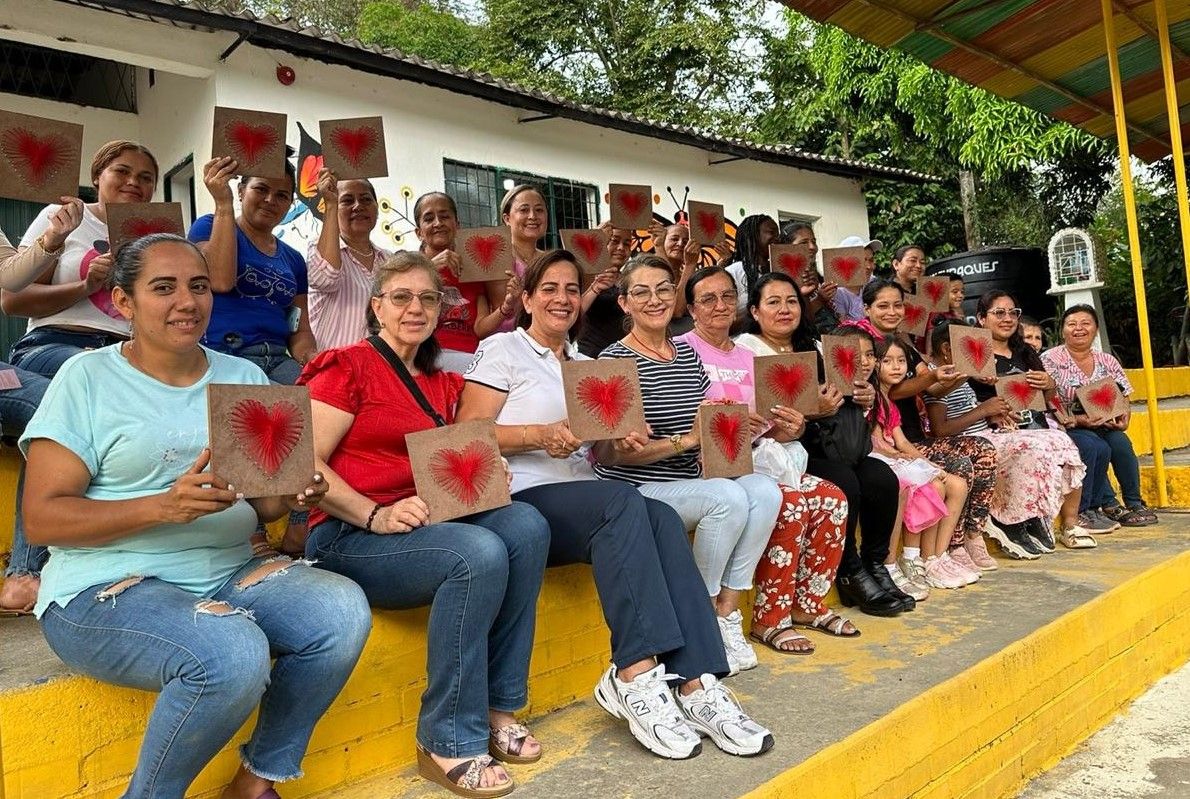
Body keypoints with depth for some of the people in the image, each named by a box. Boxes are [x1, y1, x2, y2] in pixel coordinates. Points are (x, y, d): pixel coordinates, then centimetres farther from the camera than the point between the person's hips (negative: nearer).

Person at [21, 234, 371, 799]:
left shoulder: (244, 378, 12)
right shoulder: (88, 377, -2)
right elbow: (41, 518, -8)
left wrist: (294, 496, -11)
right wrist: (165, 506, -23)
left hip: (230, 572, 5)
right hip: (107, 587, -5)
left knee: (343, 610, -20)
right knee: (235, 654, -33)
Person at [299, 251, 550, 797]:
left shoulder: (443, 384, 17)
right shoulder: (348, 367, -4)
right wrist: (376, 515, -23)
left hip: (423, 524, 6)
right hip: (347, 536, -6)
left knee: (525, 525, -20)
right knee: (479, 554, -30)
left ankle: (498, 707, -8)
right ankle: (447, 743, -15)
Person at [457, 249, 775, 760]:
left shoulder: (585, 364, 25)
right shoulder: (503, 350, 6)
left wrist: (621, 442, -2)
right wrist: (541, 435, -20)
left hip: (583, 499, 6)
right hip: (522, 502, -5)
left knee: (662, 518, -26)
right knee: (624, 502, -33)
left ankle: (695, 682, -31)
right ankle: (636, 674, -34)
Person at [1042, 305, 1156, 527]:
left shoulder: (1108, 362, 11)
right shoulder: (1050, 360, -4)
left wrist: (1123, 420, -11)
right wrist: (1078, 420, -23)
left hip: (1103, 427, 4)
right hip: (1065, 430, -4)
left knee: (1120, 442, -26)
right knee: (1096, 447, -31)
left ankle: (1134, 502, -9)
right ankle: (1108, 504, -15)